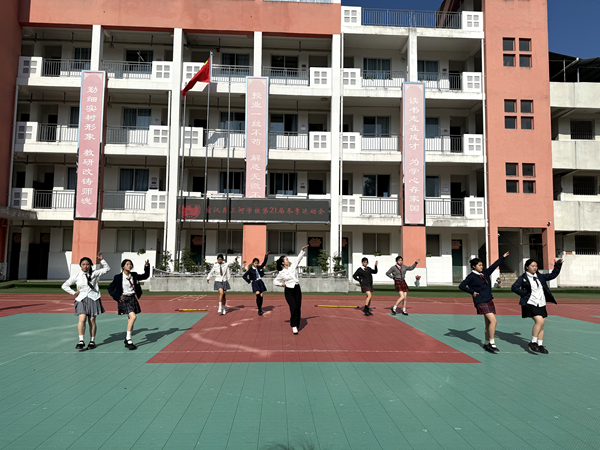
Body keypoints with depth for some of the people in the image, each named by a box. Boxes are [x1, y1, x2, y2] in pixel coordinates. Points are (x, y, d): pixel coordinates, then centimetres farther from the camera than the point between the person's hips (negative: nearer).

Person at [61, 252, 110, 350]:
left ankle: (92, 341, 14)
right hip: (81, 299, 0)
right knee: (82, 319, -16)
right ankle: (81, 341, -13)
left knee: (92, 321, 3)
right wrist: (73, 293, 4)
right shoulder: (76, 276, 4)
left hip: (93, 299, 0)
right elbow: (65, 285, 12)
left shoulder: (94, 274, 3)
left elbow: (107, 269, 5)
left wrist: (101, 260, -3)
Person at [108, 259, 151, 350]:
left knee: (130, 320, 10)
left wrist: (147, 267, 3)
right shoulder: (118, 277, -5)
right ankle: (129, 340, -13)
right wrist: (118, 297, -9)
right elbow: (110, 289, 2)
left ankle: (127, 341, 24)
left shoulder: (134, 275, 5)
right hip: (124, 299, -5)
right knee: (133, 316, -23)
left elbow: (145, 276, 17)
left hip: (133, 298, 5)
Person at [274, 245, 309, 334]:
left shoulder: (293, 266, 6)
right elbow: (275, 281, 9)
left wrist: (302, 250, -12)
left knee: (298, 308, 3)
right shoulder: (281, 273, -1)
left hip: (297, 289, 4)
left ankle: (296, 325, 17)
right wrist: (281, 284, -7)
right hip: (289, 291, -3)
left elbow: (299, 258, -2)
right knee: (293, 308, -14)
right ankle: (293, 326, -7)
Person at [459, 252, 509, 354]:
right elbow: (461, 286, -5)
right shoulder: (471, 276, -6)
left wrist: (503, 257, 29)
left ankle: (486, 343, 21)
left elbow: (494, 266, 25)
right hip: (481, 302, -7)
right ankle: (492, 343, -10)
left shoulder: (485, 273, 13)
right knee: (493, 321, -17)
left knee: (488, 324, 9)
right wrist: (472, 292, -8)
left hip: (489, 301, 7)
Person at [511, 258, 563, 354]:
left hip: (541, 304, 7)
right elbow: (514, 287, -13)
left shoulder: (540, 277, 12)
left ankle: (540, 345, 19)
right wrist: (525, 294, -15)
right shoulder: (523, 278, -5)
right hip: (530, 304, -7)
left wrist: (558, 265, 11)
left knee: (541, 325, 8)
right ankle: (533, 343, -9)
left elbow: (553, 275, 21)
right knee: (539, 321, -21)